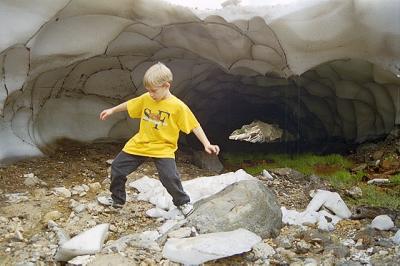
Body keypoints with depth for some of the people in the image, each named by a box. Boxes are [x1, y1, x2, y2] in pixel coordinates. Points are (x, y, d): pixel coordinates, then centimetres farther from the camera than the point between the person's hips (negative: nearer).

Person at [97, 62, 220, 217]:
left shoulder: (178, 106, -15)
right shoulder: (145, 99, -2)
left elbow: (194, 126, -12)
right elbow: (129, 105, 16)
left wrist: (206, 144, -19)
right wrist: (112, 110, 25)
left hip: (163, 148, -5)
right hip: (139, 145, 5)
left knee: (170, 177, -20)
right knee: (117, 167, 9)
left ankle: (183, 202, 9)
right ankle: (117, 199, 32)